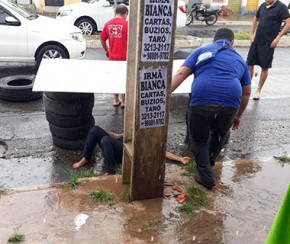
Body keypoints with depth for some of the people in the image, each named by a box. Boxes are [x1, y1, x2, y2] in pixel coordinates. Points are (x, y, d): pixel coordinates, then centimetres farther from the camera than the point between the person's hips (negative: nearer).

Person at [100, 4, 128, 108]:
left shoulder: (108, 24, 3)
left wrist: (107, 51, 22)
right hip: (124, 56, -4)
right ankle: (123, 102, 14)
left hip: (112, 56, 4)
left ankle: (116, 101, 24)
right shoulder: (126, 24, -10)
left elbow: (102, 40, 8)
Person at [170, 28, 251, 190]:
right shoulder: (240, 60, 28)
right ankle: (209, 163, 51)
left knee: (199, 139, 22)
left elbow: (181, 74, 7)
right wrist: (238, 115, 41)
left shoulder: (201, 51, 22)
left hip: (201, 102, -2)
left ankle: (206, 175, 19)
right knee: (220, 135, 32)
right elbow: (246, 93, 30)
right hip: (230, 104, 3)